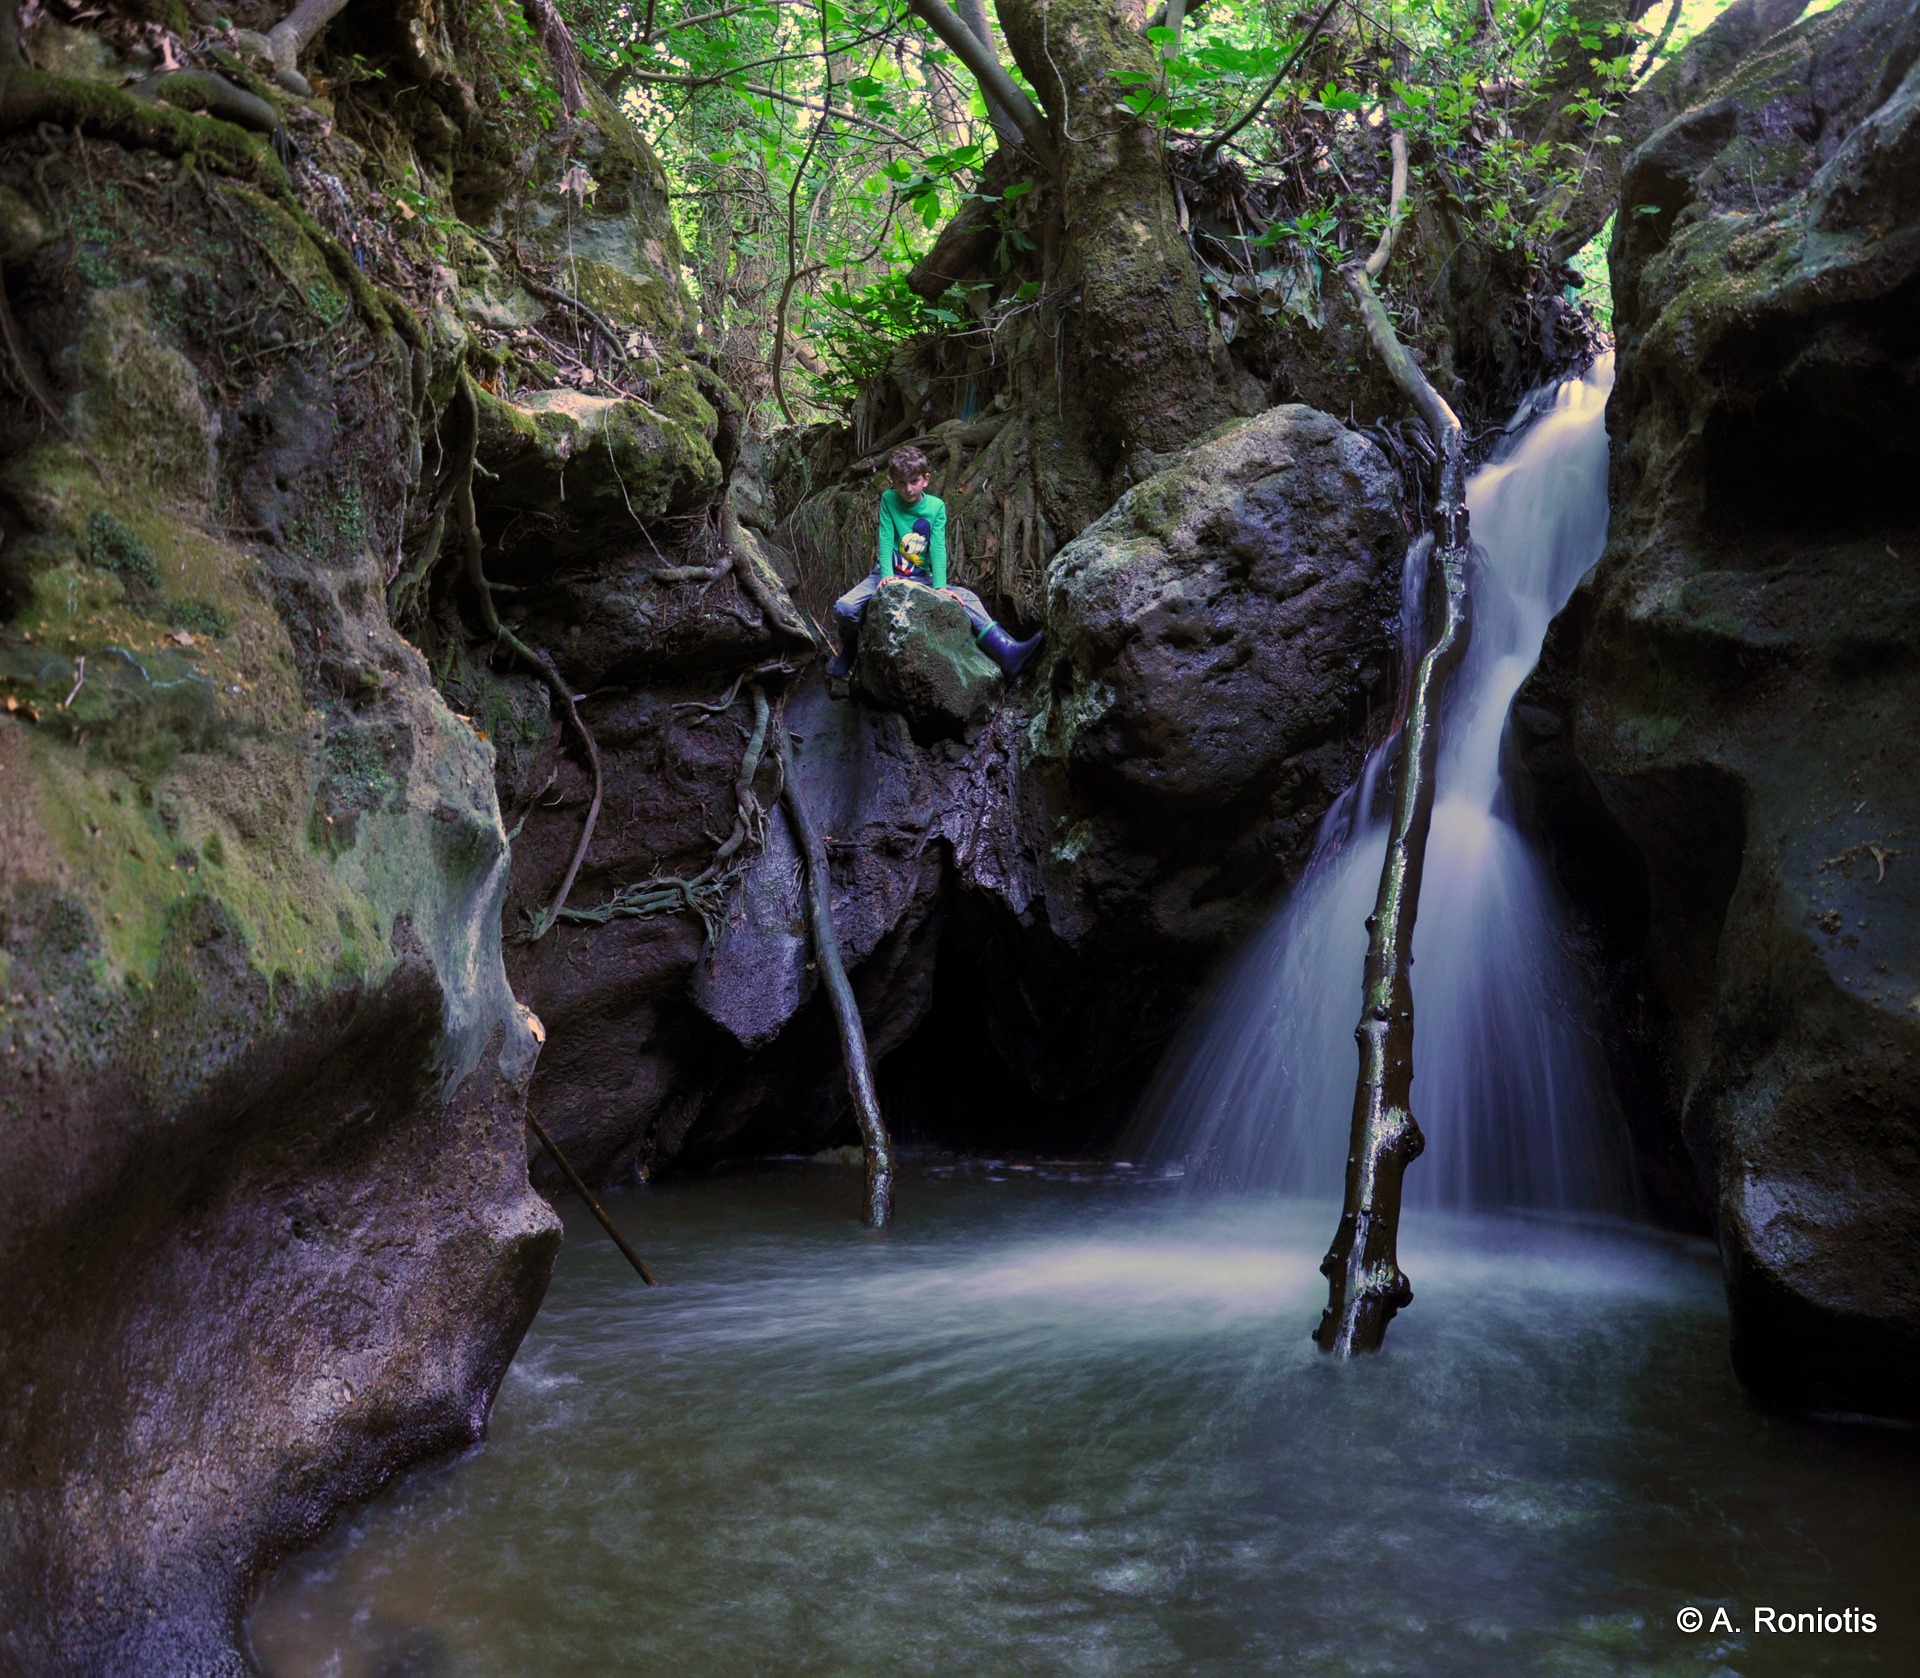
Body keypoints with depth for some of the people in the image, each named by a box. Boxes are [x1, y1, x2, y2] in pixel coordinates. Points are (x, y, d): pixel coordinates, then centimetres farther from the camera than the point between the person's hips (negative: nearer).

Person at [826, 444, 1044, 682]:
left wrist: (940, 586, -22)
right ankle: (849, 645, 8)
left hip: (922, 578, 1)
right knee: (844, 608, -24)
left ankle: (1006, 652, -30)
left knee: (967, 598, -20)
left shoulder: (936, 506, -2)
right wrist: (887, 576, -26)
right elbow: (885, 541, -11)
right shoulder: (888, 500, -5)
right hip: (888, 574, -1)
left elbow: (938, 547, -9)